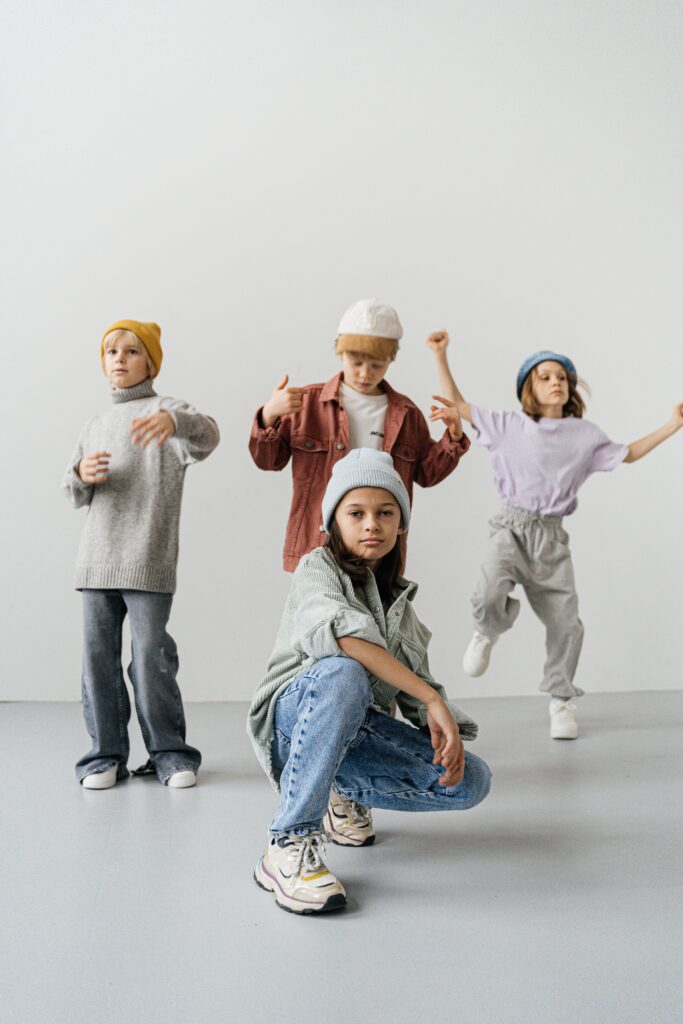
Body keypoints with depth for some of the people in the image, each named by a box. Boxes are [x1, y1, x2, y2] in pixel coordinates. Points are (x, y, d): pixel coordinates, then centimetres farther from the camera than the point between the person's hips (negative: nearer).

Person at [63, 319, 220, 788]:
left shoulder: (166, 410, 1)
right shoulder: (96, 425, 19)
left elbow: (207, 436, -21)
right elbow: (75, 495, 20)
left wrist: (173, 419, -42)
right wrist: (82, 475, -4)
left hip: (148, 561, -5)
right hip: (97, 558, 6)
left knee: (151, 656, -4)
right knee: (98, 656, 5)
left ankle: (170, 752, 10)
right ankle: (106, 754, 15)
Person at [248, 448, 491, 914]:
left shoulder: (399, 600, 16)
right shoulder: (317, 567, -6)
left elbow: (418, 680, 13)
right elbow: (344, 635, -27)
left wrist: (448, 732, -9)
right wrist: (433, 699, -30)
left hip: (359, 727, 6)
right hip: (294, 717, -6)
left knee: (472, 781, -13)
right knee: (342, 674, -39)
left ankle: (348, 797, 12)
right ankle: (289, 846, -33)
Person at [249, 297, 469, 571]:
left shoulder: (405, 413, 10)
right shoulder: (307, 402, 3)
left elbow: (426, 473, 16)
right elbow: (268, 460, 4)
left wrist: (453, 438, 0)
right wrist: (268, 417, -14)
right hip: (316, 548, -1)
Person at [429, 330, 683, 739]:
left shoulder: (585, 434, 8)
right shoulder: (509, 426, 3)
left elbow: (627, 454, 21)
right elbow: (458, 405, 7)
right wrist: (441, 357, 2)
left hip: (552, 537, 2)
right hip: (512, 529, -2)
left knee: (566, 621, 1)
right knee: (489, 598, -26)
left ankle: (562, 699, 22)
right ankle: (487, 633, 13)